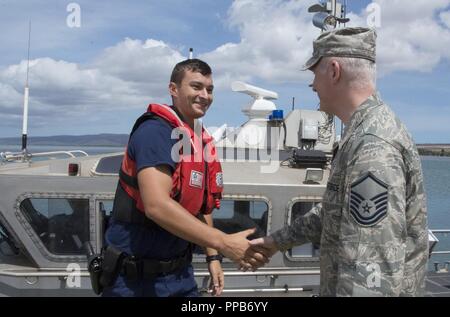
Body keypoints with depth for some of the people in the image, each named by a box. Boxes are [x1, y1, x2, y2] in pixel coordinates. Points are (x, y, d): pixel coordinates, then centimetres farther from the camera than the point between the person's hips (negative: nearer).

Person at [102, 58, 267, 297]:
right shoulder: (155, 131, -19)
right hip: (136, 277, -8)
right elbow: (157, 206, -31)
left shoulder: (202, 141, 7)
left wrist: (213, 257, 10)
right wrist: (224, 243, -32)